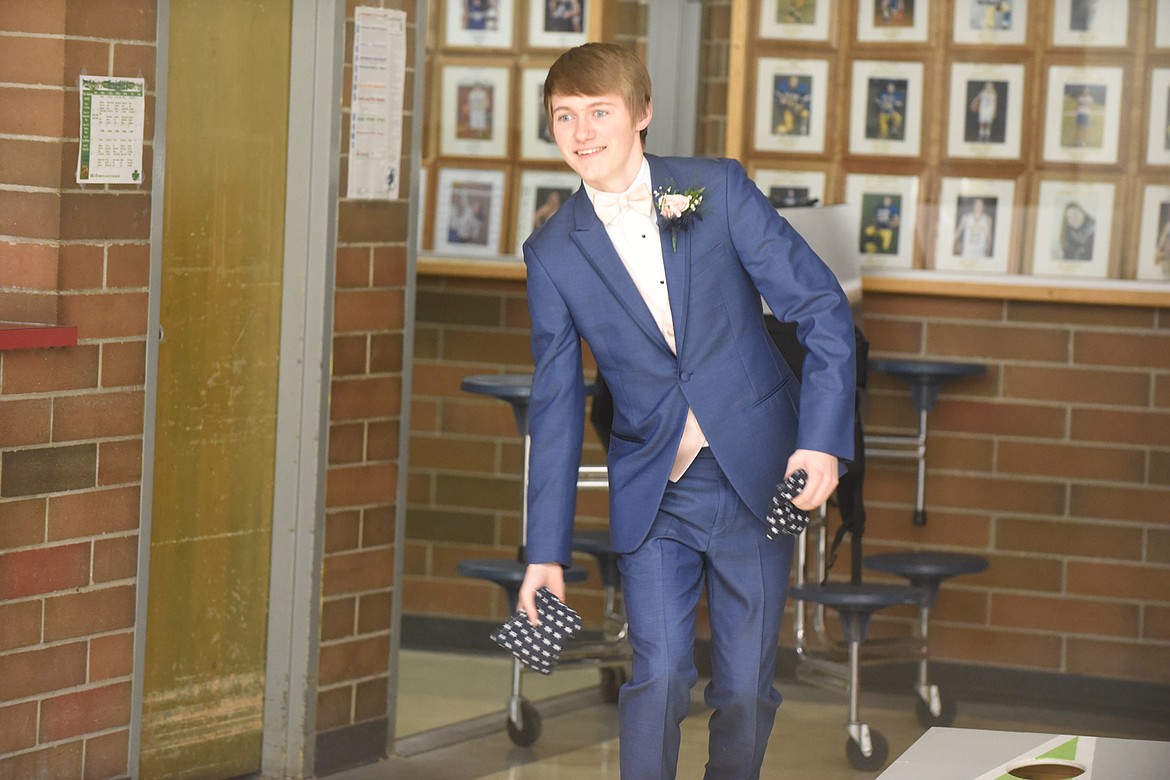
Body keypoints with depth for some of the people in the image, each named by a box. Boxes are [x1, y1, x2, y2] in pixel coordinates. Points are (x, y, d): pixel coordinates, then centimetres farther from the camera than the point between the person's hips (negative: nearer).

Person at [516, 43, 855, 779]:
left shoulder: (720, 189, -4)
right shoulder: (553, 253, 0)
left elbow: (824, 308, -4)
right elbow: (557, 406, 4)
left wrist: (823, 439, -16)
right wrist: (547, 551, 1)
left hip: (757, 479, 0)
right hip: (654, 496, 1)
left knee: (747, 687, 4)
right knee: (660, 676, -10)